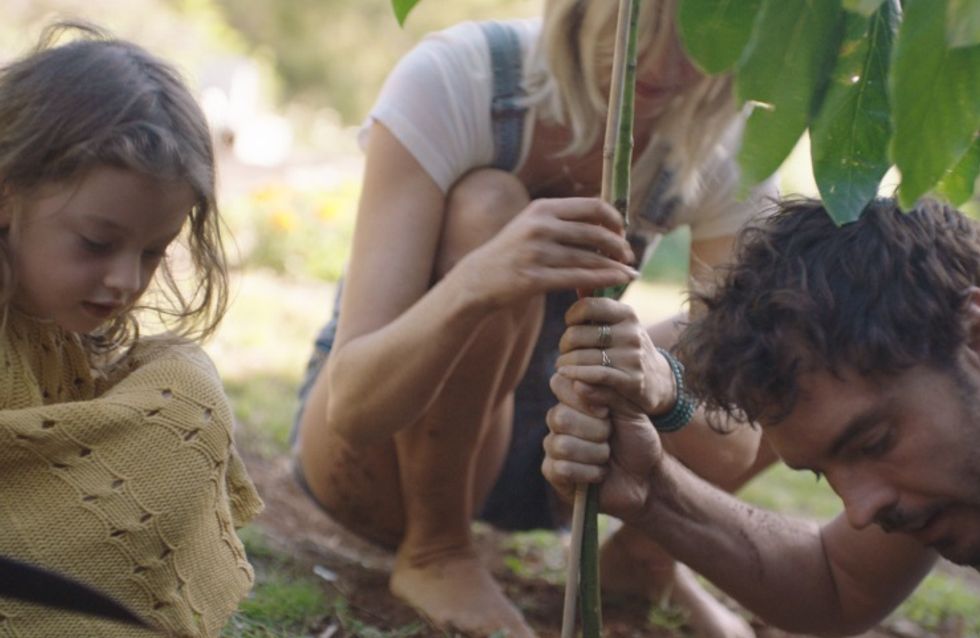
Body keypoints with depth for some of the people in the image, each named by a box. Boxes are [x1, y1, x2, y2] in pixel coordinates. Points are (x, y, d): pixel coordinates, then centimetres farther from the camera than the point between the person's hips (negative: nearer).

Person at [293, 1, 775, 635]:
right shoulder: (451, 79, -27)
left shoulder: (724, 141, -17)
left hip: (548, 445, 4)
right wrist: (477, 281, -54)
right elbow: (354, 404, -34)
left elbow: (732, 440, -22)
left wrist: (659, 378, -45)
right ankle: (434, 548, -13)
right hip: (377, 447, -3)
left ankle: (642, 556, 7)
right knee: (487, 210, -32)